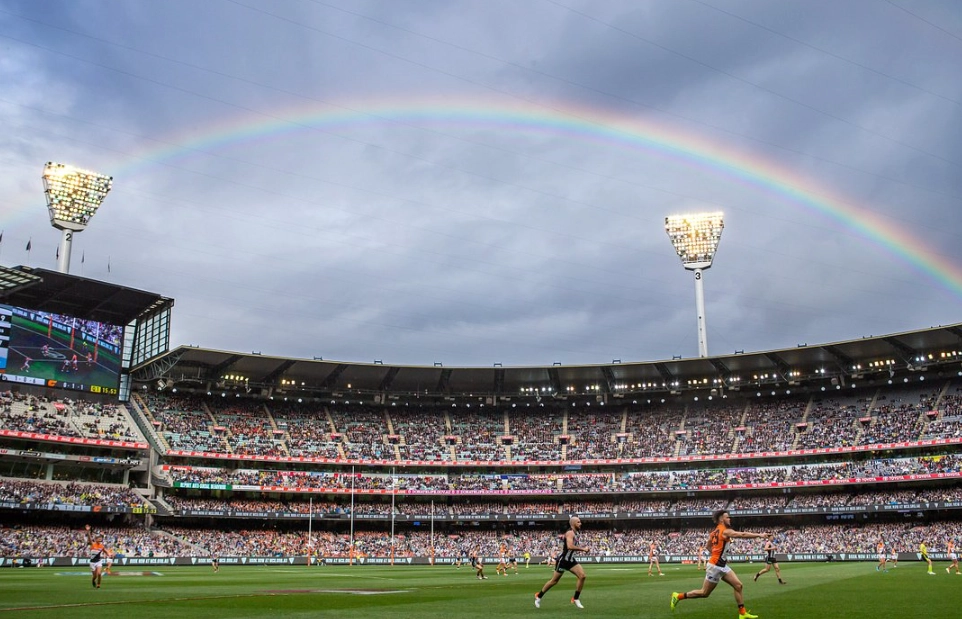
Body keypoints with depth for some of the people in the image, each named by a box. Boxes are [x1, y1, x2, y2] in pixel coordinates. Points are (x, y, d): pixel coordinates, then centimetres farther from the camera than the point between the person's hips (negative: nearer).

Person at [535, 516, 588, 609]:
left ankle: (576, 599, 1)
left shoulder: (574, 533, 9)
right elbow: (570, 546, -36)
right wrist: (582, 549, -31)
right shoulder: (570, 533, -20)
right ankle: (539, 596, 23)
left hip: (571, 560, 8)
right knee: (554, 581, 4)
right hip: (563, 560, -8)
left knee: (582, 576, -10)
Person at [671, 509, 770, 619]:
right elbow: (742, 535, -25)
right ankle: (678, 596, 13)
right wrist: (760, 535, -24)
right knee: (704, 593, 2)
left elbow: (709, 546, 21)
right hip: (715, 566, -9)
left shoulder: (715, 531, 10)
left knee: (738, 585, 4)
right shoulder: (725, 531, -16)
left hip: (722, 565, 9)